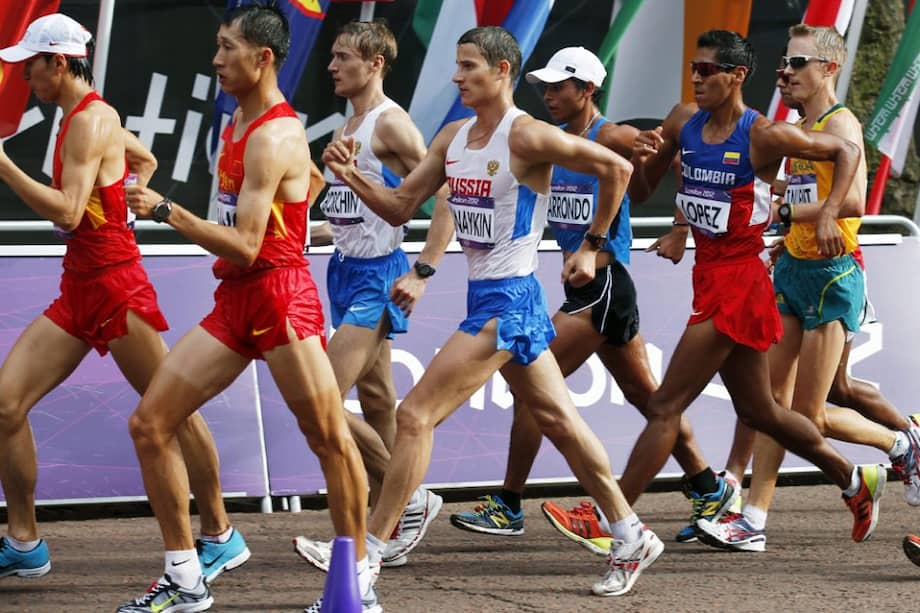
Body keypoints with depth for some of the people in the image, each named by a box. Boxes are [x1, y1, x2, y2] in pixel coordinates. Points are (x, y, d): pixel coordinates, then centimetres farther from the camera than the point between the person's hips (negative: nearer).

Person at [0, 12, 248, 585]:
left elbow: (67, 213, -24)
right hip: (79, 289, 10)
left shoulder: (90, 120, -16)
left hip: (114, 284, -10)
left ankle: (220, 536, 12)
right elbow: (145, 160, 29)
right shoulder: (83, 117, 13)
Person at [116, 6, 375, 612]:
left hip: (279, 296, -10)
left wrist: (167, 210, -21)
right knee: (149, 424, 2)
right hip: (233, 300, 10)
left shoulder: (273, 137, -16)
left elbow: (245, 245, -21)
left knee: (331, 438, -3)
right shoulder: (237, 122, 13)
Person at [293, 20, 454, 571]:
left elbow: (447, 196, -18)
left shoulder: (390, 123, -14)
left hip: (377, 277, -9)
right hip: (348, 272, 9)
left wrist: (423, 272, -20)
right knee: (377, 405, 12)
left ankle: (411, 499, 0)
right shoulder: (349, 127, 13)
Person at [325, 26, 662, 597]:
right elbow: (400, 206, 11)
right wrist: (352, 176, -6)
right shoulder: (455, 137, 9)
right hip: (487, 295, 9)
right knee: (558, 420, 15)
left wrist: (592, 245, -6)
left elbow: (617, 168, -12)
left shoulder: (526, 137, -15)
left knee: (416, 415, -10)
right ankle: (632, 538, 23)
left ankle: (370, 547, -5)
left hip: (507, 300, -9)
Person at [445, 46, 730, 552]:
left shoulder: (612, 139, -12)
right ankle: (710, 493, 24)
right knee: (646, 395, 15)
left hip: (603, 284, -9)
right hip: (580, 284, 9)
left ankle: (508, 508, -3)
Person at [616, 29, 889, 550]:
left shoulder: (764, 136, -13)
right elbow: (645, 184, 16)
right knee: (760, 412, 20)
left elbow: (847, 151, -3)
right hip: (711, 277, 9)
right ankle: (857, 482, 37)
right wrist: (645, 157, -6)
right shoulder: (684, 122, 6)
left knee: (666, 407, -10)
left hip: (737, 281, -9)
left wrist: (828, 217, -14)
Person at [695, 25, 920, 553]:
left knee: (809, 415, -4)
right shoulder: (801, 130, 13)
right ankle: (754, 520, 2)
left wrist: (785, 212, -21)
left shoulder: (841, 124, -13)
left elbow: (854, 201, -28)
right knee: (775, 403, 3)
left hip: (832, 275, -8)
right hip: (792, 271, 8)